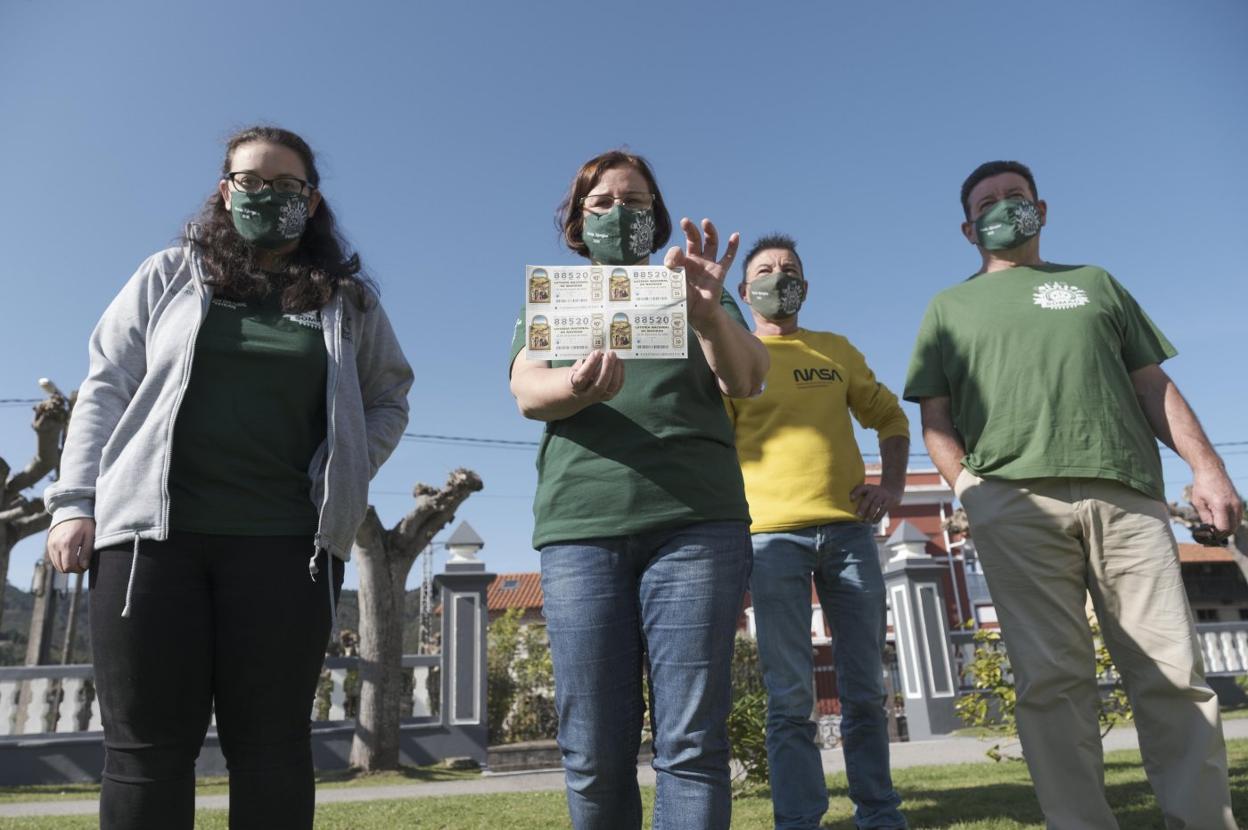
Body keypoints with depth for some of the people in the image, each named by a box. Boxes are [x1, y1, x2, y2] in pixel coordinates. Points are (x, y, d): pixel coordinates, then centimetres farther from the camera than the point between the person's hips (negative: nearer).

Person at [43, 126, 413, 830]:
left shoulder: (347, 299, 13)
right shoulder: (169, 276, 13)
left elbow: (389, 400, 17)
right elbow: (106, 389, 9)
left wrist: (345, 477, 3)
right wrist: (75, 502, 0)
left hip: (287, 542, 0)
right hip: (152, 531, 1)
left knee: (271, 743, 3)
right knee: (147, 743, 2)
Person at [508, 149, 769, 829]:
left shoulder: (694, 289, 19)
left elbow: (747, 378, 1)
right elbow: (527, 393, 1)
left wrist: (709, 315, -21)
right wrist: (578, 387, -24)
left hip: (696, 522, 0)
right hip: (579, 525, 1)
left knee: (691, 742, -4)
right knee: (593, 753, 0)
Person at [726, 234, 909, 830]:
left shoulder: (837, 350, 17)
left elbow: (890, 417, 22)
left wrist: (892, 485, 6)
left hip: (849, 530, 3)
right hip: (773, 535, -3)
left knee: (865, 690, 9)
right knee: (791, 696, -2)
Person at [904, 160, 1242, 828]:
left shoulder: (1096, 282, 26)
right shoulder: (950, 307, 20)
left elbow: (1153, 385, 19)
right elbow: (935, 418, 11)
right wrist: (971, 489, -6)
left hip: (1127, 497, 2)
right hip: (1014, 503, -1)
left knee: (1174, 674, -2)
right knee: (1052, 679, -5)